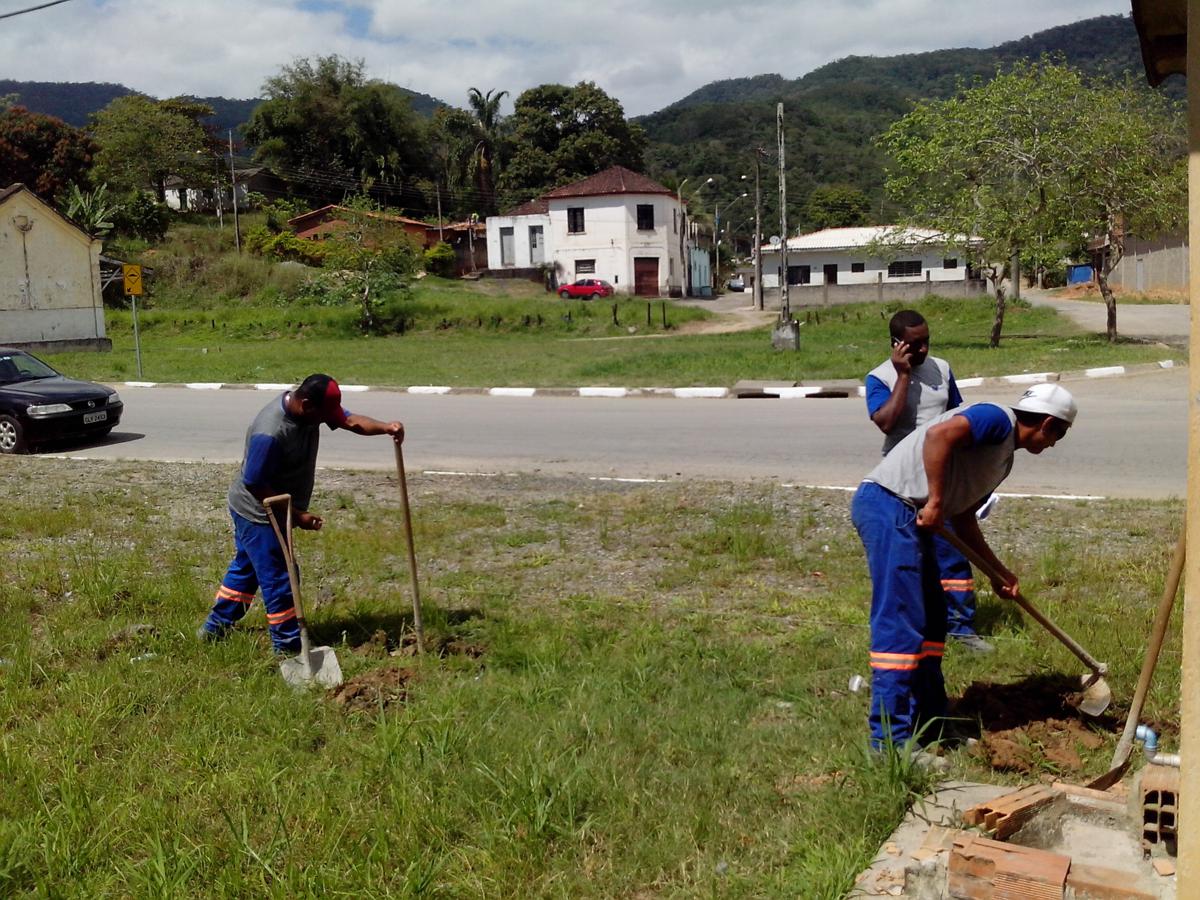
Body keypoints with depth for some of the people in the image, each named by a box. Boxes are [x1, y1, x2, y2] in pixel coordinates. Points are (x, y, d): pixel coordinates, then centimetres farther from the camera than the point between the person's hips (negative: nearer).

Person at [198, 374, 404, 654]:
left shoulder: (309, 408, -9)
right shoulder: (270, 433, -34)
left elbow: (351, 421, -9)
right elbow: (255, 485, -28)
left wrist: (385, 427, -29)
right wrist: (297, 515, -24)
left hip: (261, 512, 10)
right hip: (258, 513, -10)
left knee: (245, 567, 22)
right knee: (278, 580, -2)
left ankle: (214, 628, 37)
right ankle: (289, 647, 9)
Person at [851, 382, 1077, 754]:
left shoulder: (1004, 457, 23)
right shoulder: (999, 419, -6)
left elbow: (963, 518, 26)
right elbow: (939, 434, -24)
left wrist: (1000, 573, 27)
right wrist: (936, 502, -21)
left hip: (908, 516, 11)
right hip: (889, 504, -11)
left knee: (932, 619, 16)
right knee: (901, 626, -11)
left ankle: (928, 724, 26)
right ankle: (891, 741, -7)